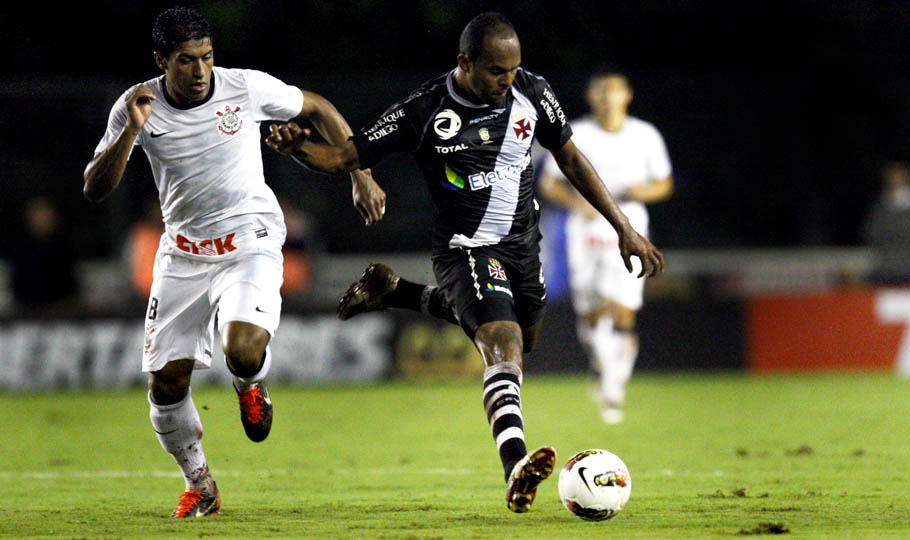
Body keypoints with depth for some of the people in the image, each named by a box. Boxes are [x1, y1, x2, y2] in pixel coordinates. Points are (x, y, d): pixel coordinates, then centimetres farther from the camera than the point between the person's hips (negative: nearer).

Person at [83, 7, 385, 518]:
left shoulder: (246, 87, -11)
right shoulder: (137, 107, -7)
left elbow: (319, 109, 6)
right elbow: (95, 189, -10)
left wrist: (362, 177, 5)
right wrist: (131, 132, -25)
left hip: (250, 243, -3)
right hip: (183, 254, 3)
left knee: (243, 351, -28)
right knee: (166, 382, -1)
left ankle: (252, 384, 11)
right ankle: (200, 485, 23)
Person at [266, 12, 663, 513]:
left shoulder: (531, 92, -5)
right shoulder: (424, 110, -17)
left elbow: (570, 158, 7)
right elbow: (346, 157, -12)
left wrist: (624, 229, 7)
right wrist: (298, 148, -34)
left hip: (523, 245, 6)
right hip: (466, 250, -6)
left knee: (521, 336, 27)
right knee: (503, 346, -29)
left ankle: (393, 290, 42)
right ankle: (516, 467, -48)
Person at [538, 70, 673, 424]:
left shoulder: (646, 137, 3)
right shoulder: (574, 136, -1)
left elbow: (664, 184, 12)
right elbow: (548, 184, 4)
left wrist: (645, 192, -10)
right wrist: (577, 203, -14)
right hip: (585, 233, 1)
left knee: (622, 315, -14)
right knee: (590, 318, 5)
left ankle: (613, 392, -4)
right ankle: (604, 367, 37)